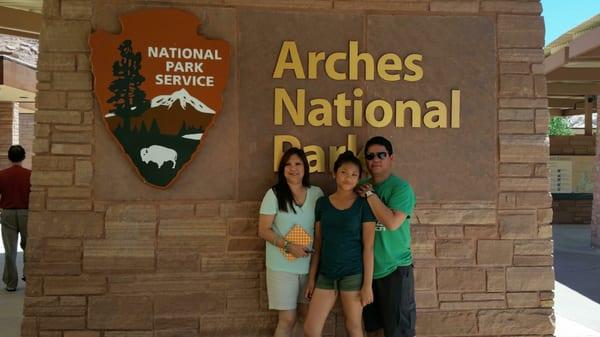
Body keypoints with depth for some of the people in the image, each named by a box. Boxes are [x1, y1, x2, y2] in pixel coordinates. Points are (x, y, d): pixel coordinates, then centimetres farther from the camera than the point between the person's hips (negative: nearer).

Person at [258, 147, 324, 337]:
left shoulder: (316, 193, 4)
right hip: (282, 266, -3)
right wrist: (288, 246, -19)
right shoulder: (274, 194, -6)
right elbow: (263, 230, -8)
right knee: (288, 319, 0)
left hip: (310, 264, 4)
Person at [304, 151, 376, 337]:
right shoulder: (322, 203, 6)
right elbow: (318, 244, 9)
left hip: (353, 274, -4)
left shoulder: (363, 204, -4)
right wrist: (311, 277, 7)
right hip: (325, 274, 4)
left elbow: (368, 247, -6)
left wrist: (368, 284, -9)